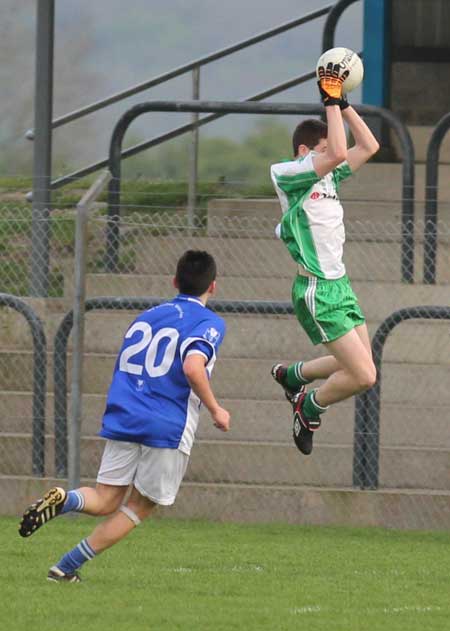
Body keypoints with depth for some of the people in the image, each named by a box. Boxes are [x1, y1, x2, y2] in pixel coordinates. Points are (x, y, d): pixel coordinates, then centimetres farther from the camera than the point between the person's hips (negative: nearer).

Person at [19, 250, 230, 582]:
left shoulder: (146, 317, 19)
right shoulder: (209, 323, -2)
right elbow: (193, 367, -19)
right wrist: (215, 410, -8)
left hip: (123, 418, 5)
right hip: (168, 427, -5)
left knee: (104, 501, 7)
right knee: (138, 507, 8)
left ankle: (64, 499, -27)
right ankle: (68, 567, 1)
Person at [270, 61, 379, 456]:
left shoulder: (329, 177, 10)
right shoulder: (287, 175, -14)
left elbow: (368, 146, 14)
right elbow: (337, 154, -28)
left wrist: (344, 104, 8)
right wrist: (331, 101, -21)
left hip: (339, 284, 9)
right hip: (318, 293, -9)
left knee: (361, 366, 16)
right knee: (363, 376, -12)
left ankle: (292, 375, 37)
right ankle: (310, 407, 14)